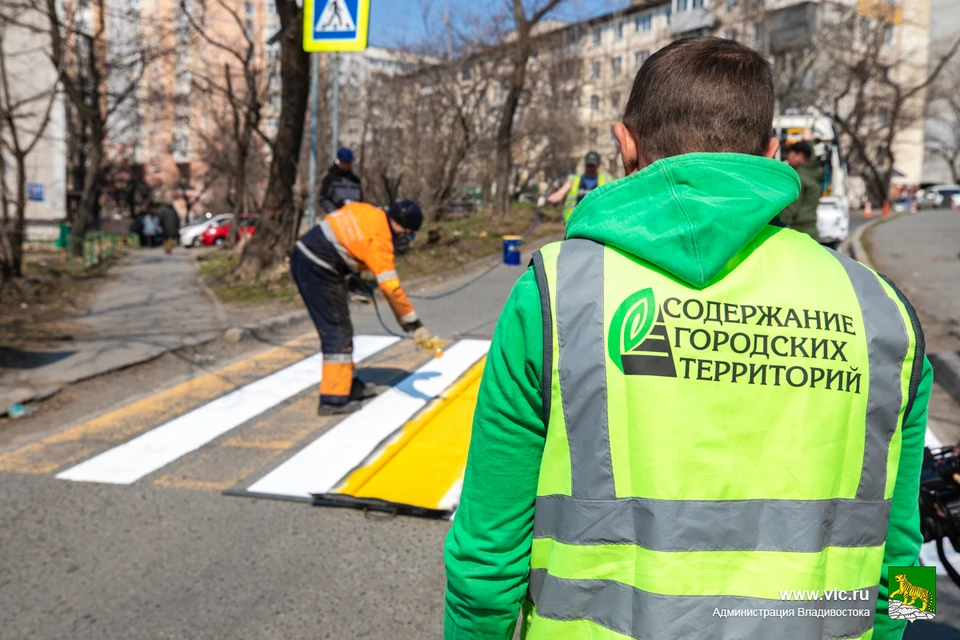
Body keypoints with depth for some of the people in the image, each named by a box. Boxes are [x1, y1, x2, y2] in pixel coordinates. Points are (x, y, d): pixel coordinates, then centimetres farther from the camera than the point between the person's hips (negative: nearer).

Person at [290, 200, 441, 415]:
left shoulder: (366, 211, 8)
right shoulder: (380, 239, -15)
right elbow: (391, 289, -17)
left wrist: (353, 276, 19)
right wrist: (416, 327, -13)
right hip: (318, 269, -9)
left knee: (339, 328, 16)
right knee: (338, 331, -3)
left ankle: (346, 384, 26)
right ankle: (334, 398, -2)